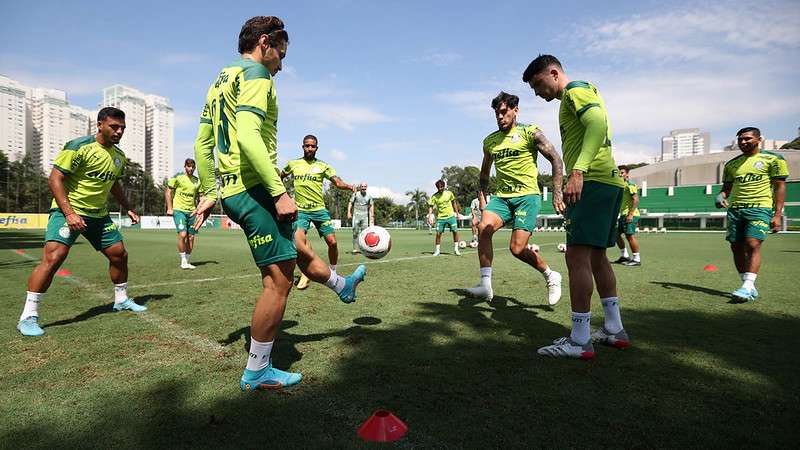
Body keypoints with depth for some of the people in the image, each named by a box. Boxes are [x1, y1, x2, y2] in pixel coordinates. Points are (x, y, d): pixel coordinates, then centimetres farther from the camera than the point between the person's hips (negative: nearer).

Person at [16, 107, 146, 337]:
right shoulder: (79, 146, -15)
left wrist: (127, 208, 19)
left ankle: (121, 300, 28)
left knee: (119, 254, 8)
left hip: (99, 214, 7)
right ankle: (28, 316, -9)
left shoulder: (119, 156, 7)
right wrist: (69, 213, -25)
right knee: (54, 256, -20)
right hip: (68, 210, -7)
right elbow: (54, 178, -17)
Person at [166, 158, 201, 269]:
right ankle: (183, 261, -5)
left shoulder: (197, 181, 10)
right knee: (182, 234, -17)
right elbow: (168, 192, 4)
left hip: (191, 211, 4)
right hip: (179, 210, -4)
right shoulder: (177, 178, -1)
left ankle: (187, 261, 16)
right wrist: (169, 208, -3)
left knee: (191, 237, 3)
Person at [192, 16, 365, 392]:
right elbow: (248, 136, -23)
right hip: (255, 188, -11)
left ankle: (342, 286, 47)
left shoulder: (219, 81, 21)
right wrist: (280, 192, -24)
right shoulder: (255, 74, -7)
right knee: (279, 280, -4)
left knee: (295, 245, 25)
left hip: (230, 189, 11)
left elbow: (202, 145, 20)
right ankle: (256, 373, 7)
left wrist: (208, 193, 22)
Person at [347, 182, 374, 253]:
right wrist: (349, 213, -10)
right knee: (355, 232, -4)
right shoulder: (355, 194, 3)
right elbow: (350, 203, 1)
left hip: (365, 216, 2)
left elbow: (371, 206, 16)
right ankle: (355, 248, 0)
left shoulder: (369, 196, 11)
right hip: (356, 215, -2)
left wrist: (372, 216, 8)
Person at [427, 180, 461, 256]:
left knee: (455, 231, -4)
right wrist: (429, 216, -16)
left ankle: (456, 249, 11)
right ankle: (437, 250, 10)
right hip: (440, 217, -1)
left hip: (451, 216, 1)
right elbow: (430, 206, -3)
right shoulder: (434, 196, -6)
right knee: (438, 233, -5)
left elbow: (454, 203, 12)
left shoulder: (449, 193, -1)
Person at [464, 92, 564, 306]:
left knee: (517, 249, -14)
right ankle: (485, 286, -18)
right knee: (483, 227, -24)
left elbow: (555, 159, -4)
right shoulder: (489, 141, 13)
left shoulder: (530, 132, -2)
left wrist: (557, 192, -13)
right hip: (501, 197, 5)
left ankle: (551, 276, 15)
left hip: (527, 196, -4)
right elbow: (485, 172, 26)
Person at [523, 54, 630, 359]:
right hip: (609, 182, 11)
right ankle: (614, 330, 21)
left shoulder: (575, 90, -1)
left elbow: (598, 122, -20)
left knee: (577, 256, -12)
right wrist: (569, 198, 26)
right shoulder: (577, 97, 28)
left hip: (593, 182, -11)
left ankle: (579, 342, -9)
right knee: (596, 257, 14)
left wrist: (578, 172, -31)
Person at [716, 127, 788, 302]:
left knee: (753, 245, -18)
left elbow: (780, 187, 0)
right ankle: (749, 287, 11)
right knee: (737, 247, 2)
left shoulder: (772, 159, 3)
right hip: (735, 209, 5)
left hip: (760, 208, -5)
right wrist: (721, 196, -4)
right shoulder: (731, 164, 16)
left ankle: (748, 288, -21)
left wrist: (777, 215, -8)